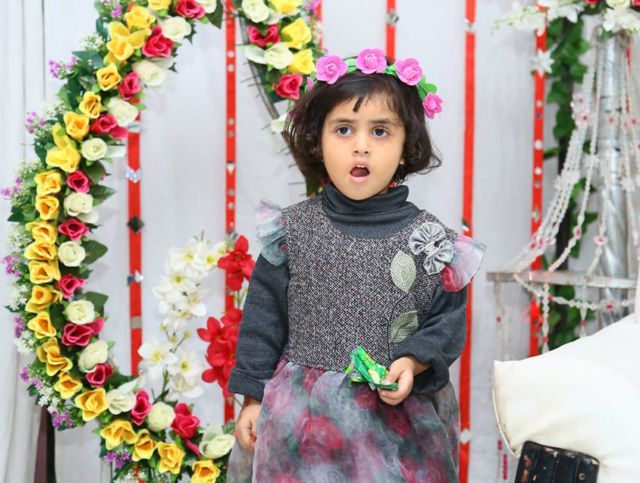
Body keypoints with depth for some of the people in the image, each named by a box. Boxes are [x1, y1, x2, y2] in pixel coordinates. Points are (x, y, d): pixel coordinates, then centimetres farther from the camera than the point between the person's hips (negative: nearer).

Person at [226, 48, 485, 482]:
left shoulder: (431, 240, -5)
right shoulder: (293, 229, -3)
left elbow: (447, 322, 1)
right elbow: (264, 316, 2)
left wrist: (413, 363, -17)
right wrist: (253, 398, 3)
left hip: (397, 419, 0)